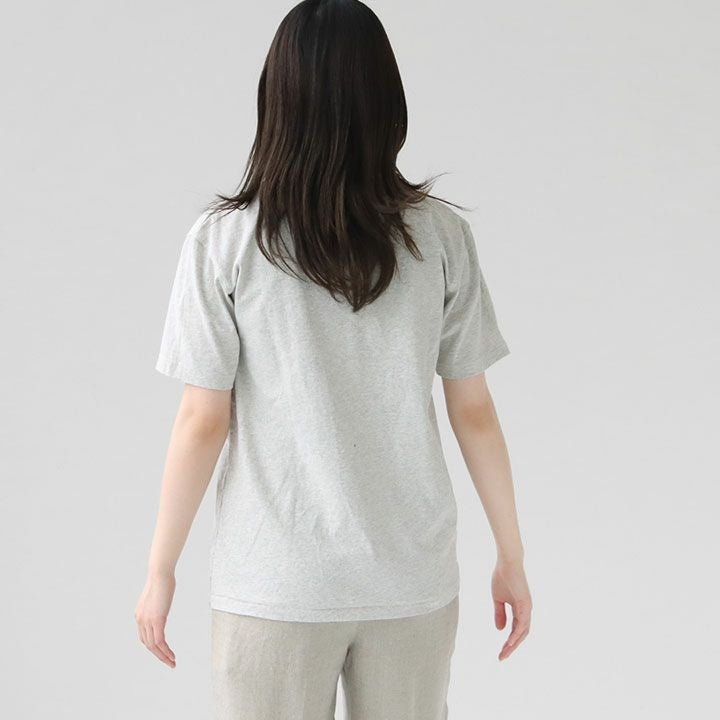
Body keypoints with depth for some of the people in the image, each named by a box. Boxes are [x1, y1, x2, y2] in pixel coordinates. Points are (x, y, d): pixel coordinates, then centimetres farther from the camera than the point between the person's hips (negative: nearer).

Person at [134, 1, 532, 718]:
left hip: (276, 584, -2)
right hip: (414, 577, 2)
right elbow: (474, 413, 0)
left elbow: (202, 422, -8)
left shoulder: (224, 239, -9)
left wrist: (161, 569, 3)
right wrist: (512, 556, 10)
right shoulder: (441, 235, -4)